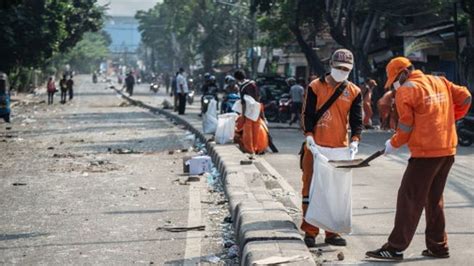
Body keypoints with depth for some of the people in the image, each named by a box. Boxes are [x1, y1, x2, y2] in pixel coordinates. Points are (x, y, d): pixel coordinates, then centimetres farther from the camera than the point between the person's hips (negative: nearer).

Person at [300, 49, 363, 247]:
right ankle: (310, 232, 8)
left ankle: (332, 232, 14)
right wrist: (309, 135, -16)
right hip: (315, 147, -2)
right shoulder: (315, 87, 1)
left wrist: (355, 140, -14)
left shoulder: (354, 92, 7)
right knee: (311, 187, 1)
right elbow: (307, 114, -2)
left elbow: (356, 119, 3)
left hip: (340, 149, 2)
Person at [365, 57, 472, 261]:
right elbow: (464, 97, 12)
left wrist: (393, 144, 6)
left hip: (426, 153, -7)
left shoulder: (405, 91, -8)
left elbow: (406, 127, -9)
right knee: (434, 199, 16)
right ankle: (438, 246, 19)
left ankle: (396, 247, -1)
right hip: (448, 150, 7)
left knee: (410, 199, -3)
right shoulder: (440, 82, 12)